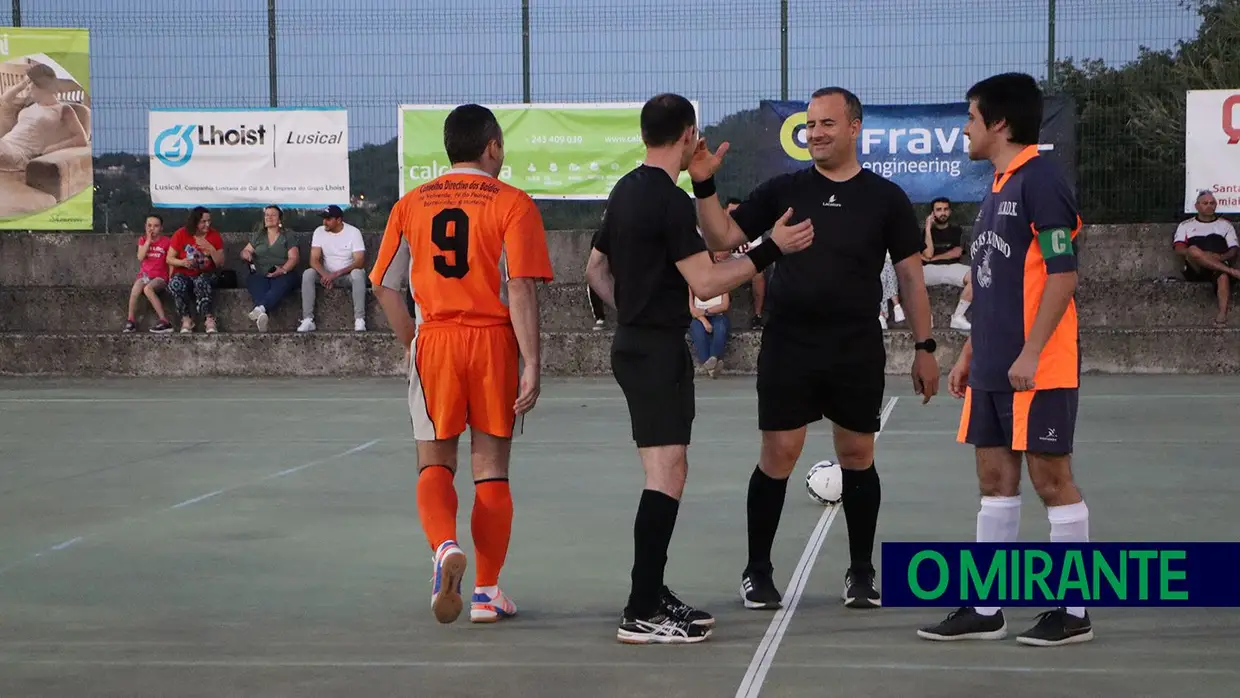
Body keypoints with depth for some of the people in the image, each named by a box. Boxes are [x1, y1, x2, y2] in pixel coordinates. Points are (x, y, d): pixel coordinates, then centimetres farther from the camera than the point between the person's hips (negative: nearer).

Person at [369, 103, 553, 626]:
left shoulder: (411, 204, 7)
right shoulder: (512, 203, -3)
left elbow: (385, 287, 8)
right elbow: (521, 289, -11)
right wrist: (531, 363, -11)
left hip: (433, 342, 2)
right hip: (494, 341, -2)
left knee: (434, 464, 9)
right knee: (491, 469, 7)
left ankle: (445, 546, -19)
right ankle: (487, 592, 10)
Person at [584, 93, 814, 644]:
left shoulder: (625, 191, 12)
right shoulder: (671, 201, -16)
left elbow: (596, 270, 20)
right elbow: (705, 283, -20)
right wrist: (773, 249, -17)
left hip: (632, 344, 10)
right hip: (660, 350, -10)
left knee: (664, 475, 16)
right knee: (667, 475, -11)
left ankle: (652, 595, 21)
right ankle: (641, 615, -13)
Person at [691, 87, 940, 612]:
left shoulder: (885, 198, 4)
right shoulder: (784, 190, 6)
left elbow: (910, 274, 5)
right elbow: (723, 238, 5)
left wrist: (924, 346, 2)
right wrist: (704, 186, -9)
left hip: (858, 351, 0)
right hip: (787, 347, 0)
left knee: (857, 454, 6)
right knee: (778, 453, -1)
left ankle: (861, 572, 19)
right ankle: (757, 571, 10)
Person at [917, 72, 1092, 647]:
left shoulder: (1040, 180, -12)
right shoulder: (999, 187, 15)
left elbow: (1062, 275, -17)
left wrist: (1030, 353, -21)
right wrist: (970, 352, 20)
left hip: (1037, 368, -9)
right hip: (992, 367, 9)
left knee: (1051, 479, -2)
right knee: (995, 479, 9)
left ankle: (1073, 613, 7)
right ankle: (985, 610, 14)